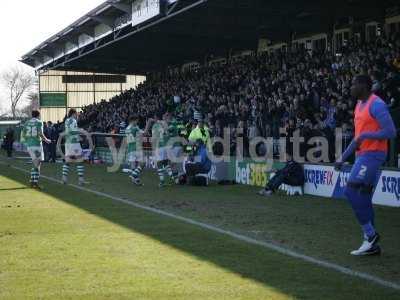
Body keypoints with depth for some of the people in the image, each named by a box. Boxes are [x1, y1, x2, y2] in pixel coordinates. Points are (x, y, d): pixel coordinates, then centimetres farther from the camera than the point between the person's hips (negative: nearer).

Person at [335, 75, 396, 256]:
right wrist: (343, 158, 22)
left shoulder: (376, 104, -12)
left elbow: (391, 132, -19)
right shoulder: (359, 106, 17)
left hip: (373, 154, -10)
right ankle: (372, 245, 13)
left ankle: (370, 234, -8)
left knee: (351, 191, -17)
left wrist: (365, 135, -22)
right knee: (363, 198, 8)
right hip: (363, 155, 10)